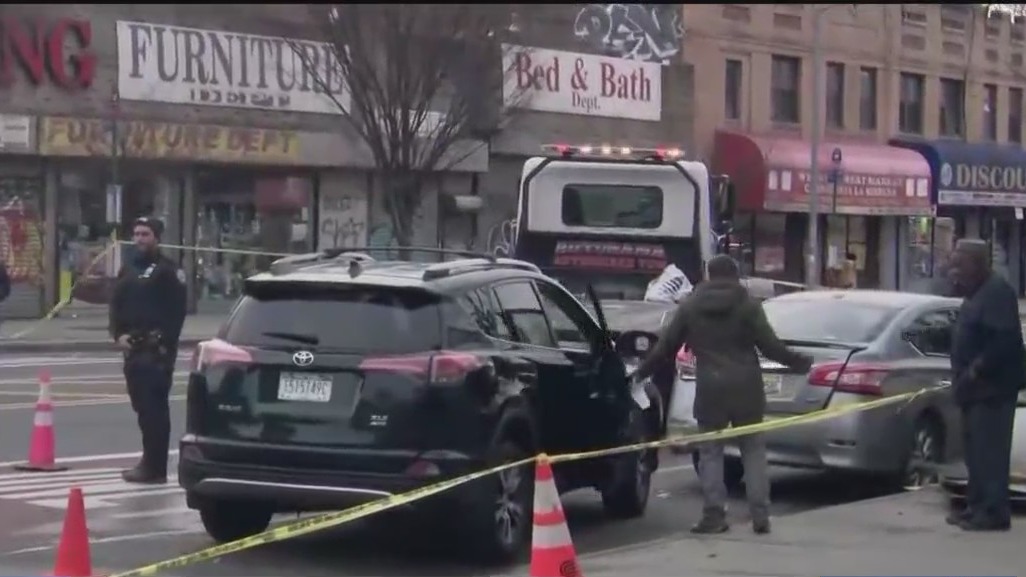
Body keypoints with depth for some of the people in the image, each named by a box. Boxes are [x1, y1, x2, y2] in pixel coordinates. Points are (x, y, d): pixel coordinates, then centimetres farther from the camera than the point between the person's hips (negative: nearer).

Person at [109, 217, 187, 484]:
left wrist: (166, 343, -16)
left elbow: (177, 310, -10)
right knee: (141, 405, 12)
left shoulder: (167, 269, -5)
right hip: (132, 347, 7)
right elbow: (116, 305, 16)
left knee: (154, 406, -9)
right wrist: (119, 334, 0)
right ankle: (150, 462, 20)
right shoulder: (127, 269, 17)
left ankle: (155, 468, -9)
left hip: (157, 349, -7)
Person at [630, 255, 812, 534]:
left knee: (710, 451, 8)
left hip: (710, 388, 0)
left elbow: (665, 346, 8)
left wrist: (642, 371, 20)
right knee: (753, 450, 8)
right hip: (745, 387, 0)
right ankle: (760, 516, 4)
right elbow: (770, 345, -4)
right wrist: (800, 363, 10)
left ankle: (714, 514, 0)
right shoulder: (748, 304, 1)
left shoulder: (690, 306, 5)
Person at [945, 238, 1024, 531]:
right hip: (978, 388, 11)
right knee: (976, 451, 14)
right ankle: (977, 507, 20)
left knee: (989, 452, -10)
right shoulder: (977, 294, 17)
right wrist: (964, 375, 12)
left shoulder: (997, 292, -15)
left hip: (992, 387, -11)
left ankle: (994, 512, -9)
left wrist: (976, 369, -21)